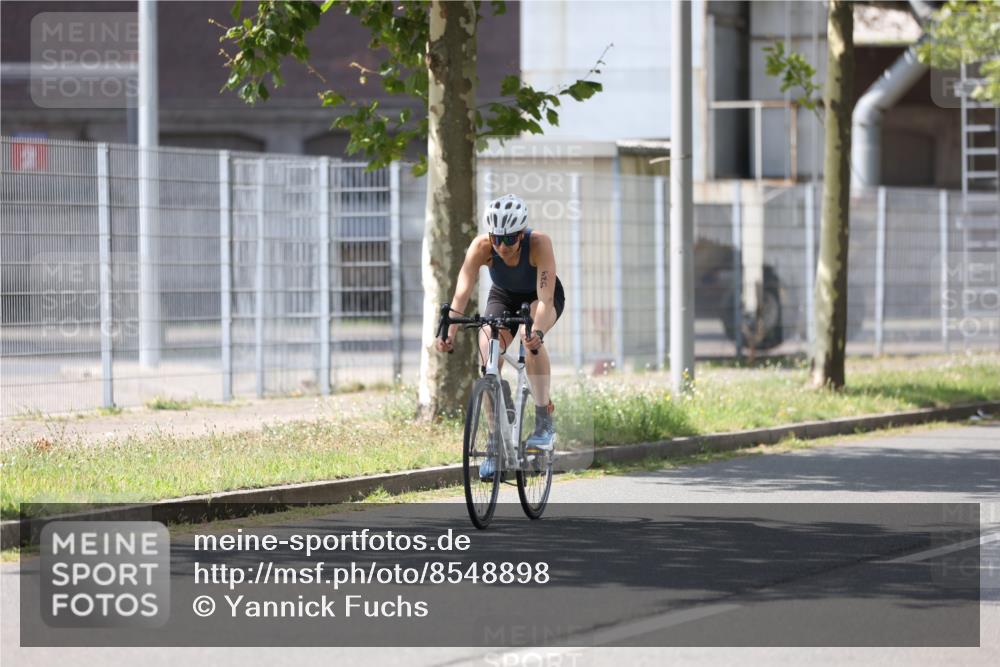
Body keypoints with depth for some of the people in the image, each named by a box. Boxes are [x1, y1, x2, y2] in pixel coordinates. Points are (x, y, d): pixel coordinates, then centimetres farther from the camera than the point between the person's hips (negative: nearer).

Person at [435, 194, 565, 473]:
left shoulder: (539, 243, -36)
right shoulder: (481, 246, -31)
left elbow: (545, 297, -44)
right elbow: (462, 291, -38)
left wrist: (537, 331, -62)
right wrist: (449, 332, -54)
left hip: (541, 296, -3)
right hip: (503, 296, 3)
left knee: (532, 339, -35)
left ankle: (544, 422, -25)